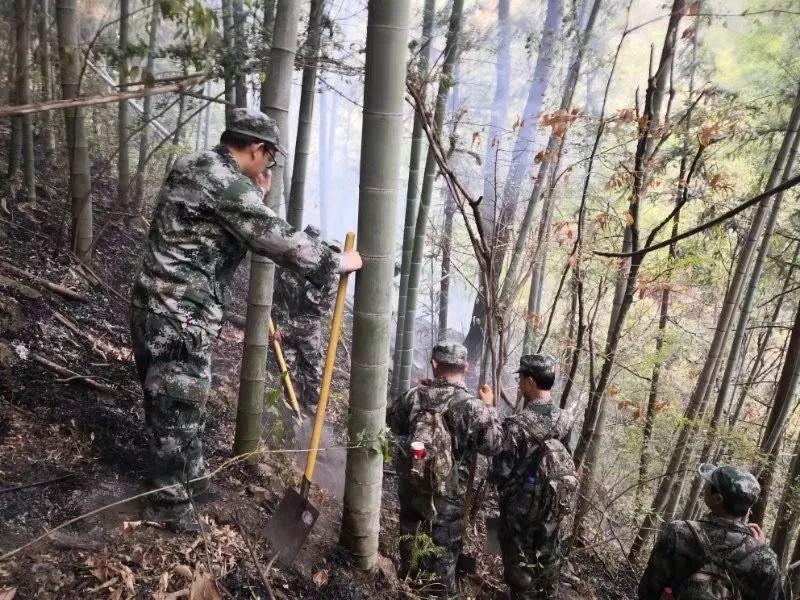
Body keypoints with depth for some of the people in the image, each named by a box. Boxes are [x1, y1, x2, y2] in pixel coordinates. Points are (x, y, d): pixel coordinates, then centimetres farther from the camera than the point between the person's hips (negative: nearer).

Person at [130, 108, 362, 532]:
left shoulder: (196, 167, 13)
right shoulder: (225, 182, -18)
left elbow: (244, 230, 21)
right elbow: (277, 239, -19)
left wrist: (257, 197, 9)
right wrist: (337, 262, -9)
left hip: (162, 307, 10)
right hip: (180, 315, -10)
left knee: (176, 402, 22)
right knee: (179, 407, 2)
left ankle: (189, 473, 40)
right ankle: (170, 503, 17)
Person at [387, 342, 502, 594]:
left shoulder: (413, 395, -9)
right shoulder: (472, 406, -20)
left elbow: (393, 423, 9)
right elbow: (492, 445, -13)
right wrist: (488, 408, -3)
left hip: (409, 484, 4)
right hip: (446, 492, -4)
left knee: (410, 533, 27)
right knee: (444, 545, 16)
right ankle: (439, 591, 32)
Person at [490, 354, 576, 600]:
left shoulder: (516, 424, -26)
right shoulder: (564, 419, -7)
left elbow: (502, 470, -20)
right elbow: (566, 457, 4)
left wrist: (501, 488, 2)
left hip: (522, 503, -6)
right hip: (555, 502, 6)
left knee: (520, 559, 13)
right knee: (549, 554, 23)